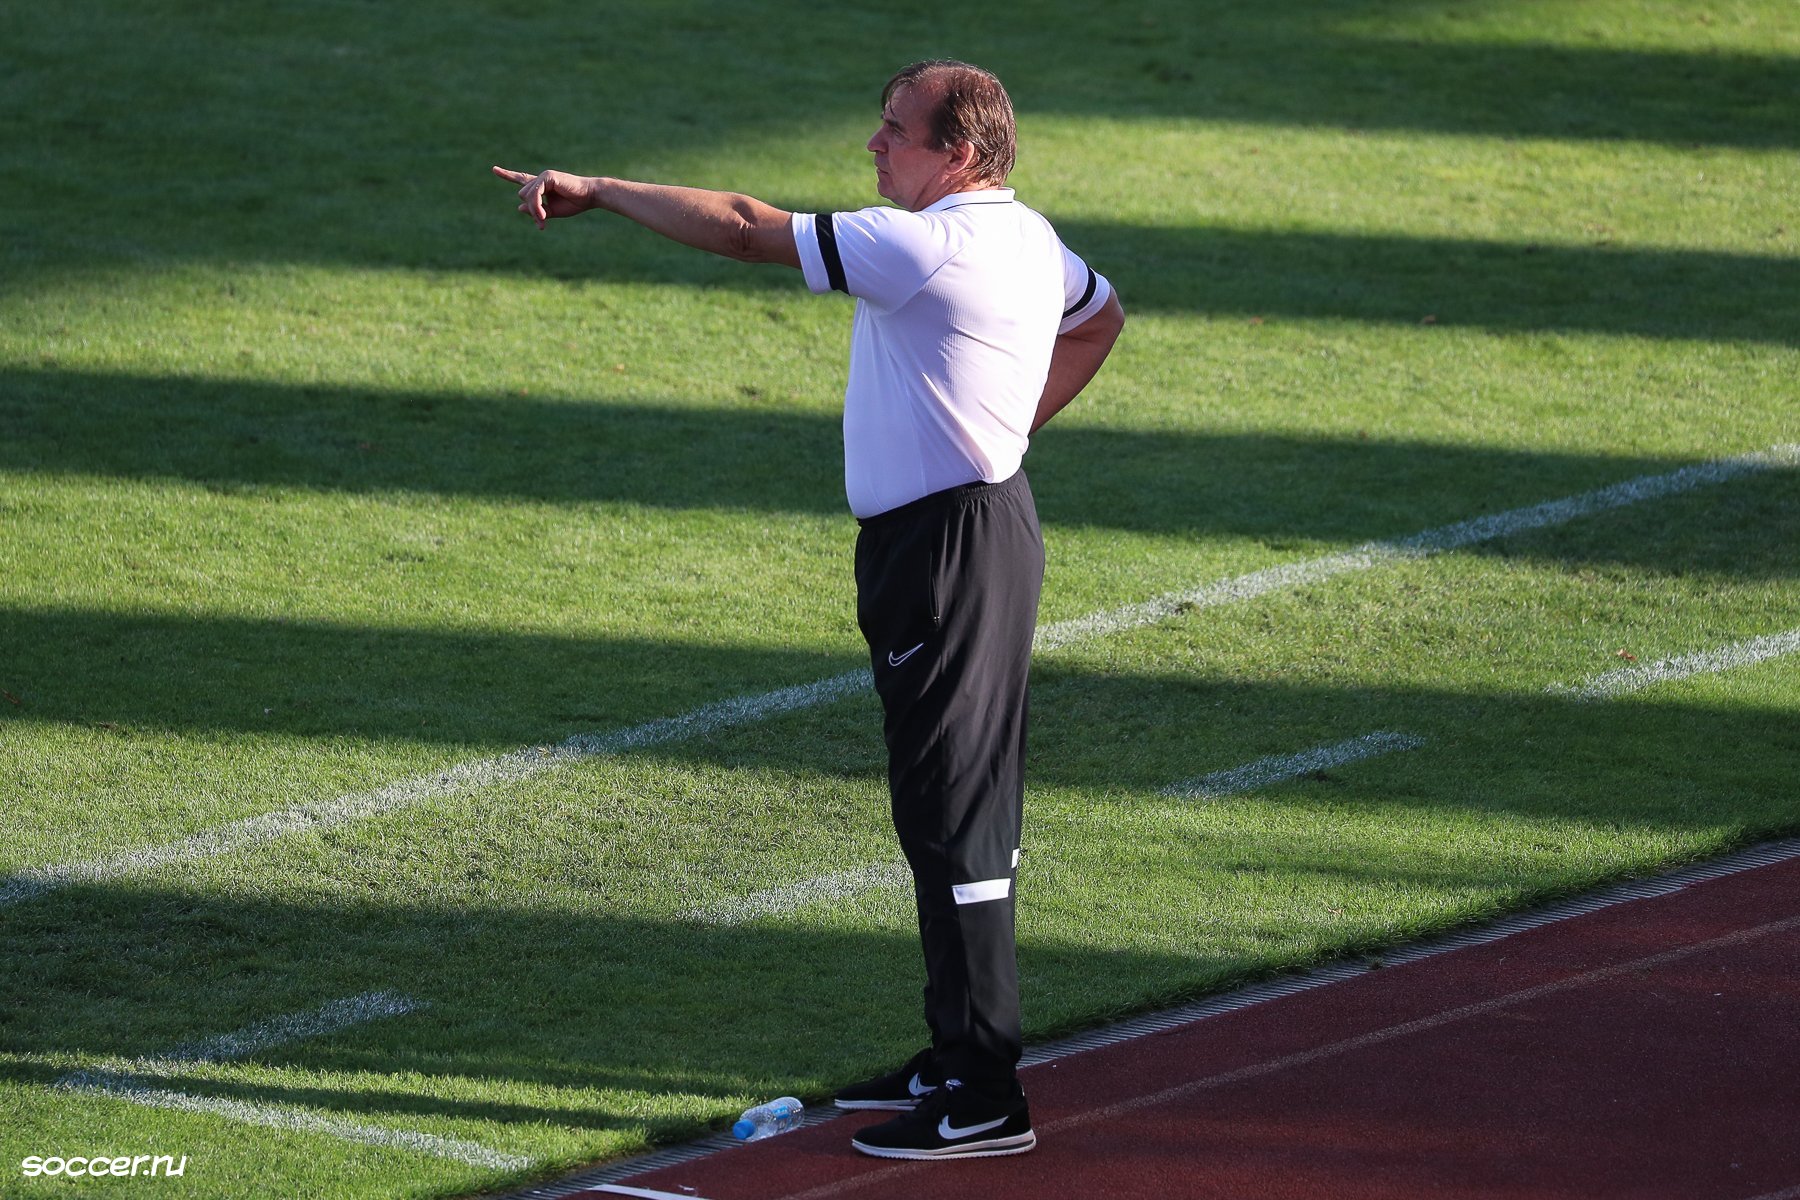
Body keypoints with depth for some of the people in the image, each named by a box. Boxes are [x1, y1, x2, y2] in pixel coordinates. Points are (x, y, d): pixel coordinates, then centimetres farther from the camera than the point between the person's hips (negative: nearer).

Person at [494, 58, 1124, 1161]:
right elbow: (1102, 315, 31)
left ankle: (985, 1101, -6)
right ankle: (961, 1058, 26)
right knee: (944, 809, 17)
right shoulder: (1028, 238, 10)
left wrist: (598, 191, -10)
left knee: (956, 812, -8)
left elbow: (745, 230, -19)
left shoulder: (928, 245, -20)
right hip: (977, 522, 10)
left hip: (953, 549, -10)